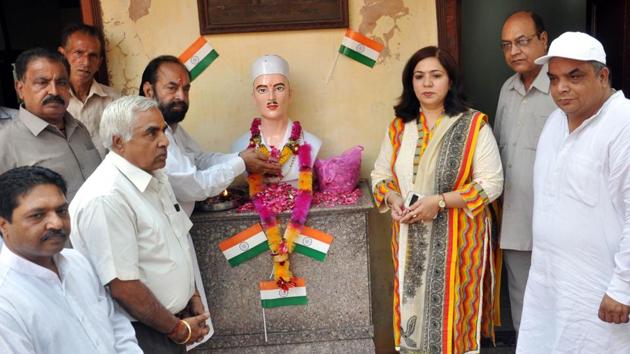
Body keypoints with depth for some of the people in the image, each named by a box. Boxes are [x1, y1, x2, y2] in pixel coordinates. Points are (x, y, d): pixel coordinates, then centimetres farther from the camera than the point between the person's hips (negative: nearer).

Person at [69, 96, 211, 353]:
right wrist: (178, 329, -14)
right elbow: (122, 287, -24)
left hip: (171, 325, 8)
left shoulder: (156, 177, 5)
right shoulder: (105, 199, -24)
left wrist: (193, 298, 8)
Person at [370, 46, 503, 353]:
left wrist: (440, 202, -19)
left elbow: (492, 183, -11)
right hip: (411, 241, 4)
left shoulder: (473, 125, -7)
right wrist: (392, 199, -8)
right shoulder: (399, 127, 7)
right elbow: (380, 175, 14)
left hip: (456, 240, -3)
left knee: (454, 312, 5)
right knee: (414, 309, 9)